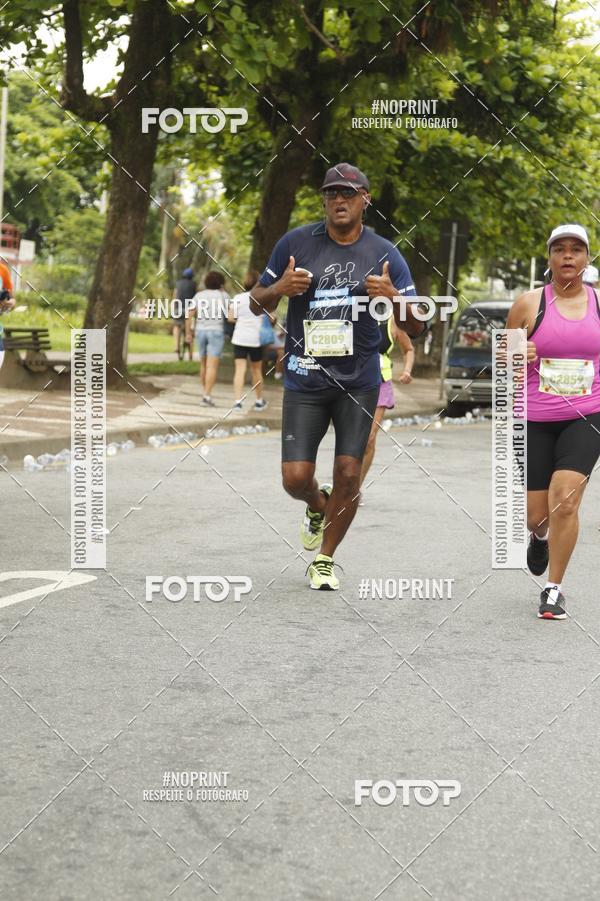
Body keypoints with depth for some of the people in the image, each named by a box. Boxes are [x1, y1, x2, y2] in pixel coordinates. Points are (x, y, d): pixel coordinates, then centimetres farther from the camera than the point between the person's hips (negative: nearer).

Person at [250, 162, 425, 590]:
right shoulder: (296, 243, -1)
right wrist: (279, 289, -16)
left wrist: (393, 297, -20)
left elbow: (416, 327, 1)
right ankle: (318, 505, 32)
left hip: (359, 381, 0)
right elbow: (257, 304, 6)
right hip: (305, 379, 0)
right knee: (295, 478, -5)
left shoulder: (385, 254, 0)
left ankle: (325, 559, 21)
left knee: (348, 473, -1)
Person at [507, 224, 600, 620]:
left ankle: (555, 589, -2)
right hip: (536, 419, 0)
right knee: (537, 513, 4)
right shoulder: (529, 304, -1)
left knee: (565, 500, -17)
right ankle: (541, 535, 44)